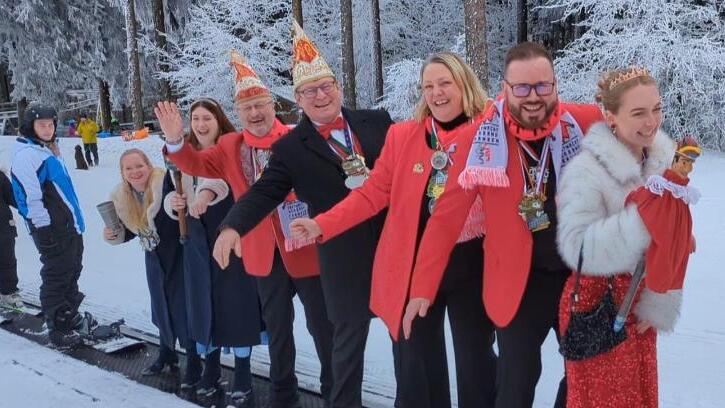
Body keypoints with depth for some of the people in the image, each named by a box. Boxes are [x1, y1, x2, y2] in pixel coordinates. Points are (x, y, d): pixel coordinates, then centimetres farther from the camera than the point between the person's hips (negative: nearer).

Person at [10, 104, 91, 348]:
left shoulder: (49, 150, 16)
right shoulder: (26, 154, -14)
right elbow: (31, 197, -19)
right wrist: (44, 230, -19)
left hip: (70, 227, 9)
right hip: (52, 231, -9)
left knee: (72, 272, 19)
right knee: (56, 277, -1)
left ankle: (71, 317, 34)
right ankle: (57, 329, 10)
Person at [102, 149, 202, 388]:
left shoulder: (166, 182, -25)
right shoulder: (121, 197, -2)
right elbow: (129, 231, 9)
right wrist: (113, 235, -10)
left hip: (179, 255, -7)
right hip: (155, 260, 7)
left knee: (182, 306, -3)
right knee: (162, 307, 19)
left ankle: (194, 364, 13)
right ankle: (166, 357, 39)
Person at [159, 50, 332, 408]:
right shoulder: (231, 147, 6)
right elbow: (196, 164, 6)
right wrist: (175, 141, -12)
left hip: (306, 249, -4)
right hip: (266, 255, 5)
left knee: (322, 326, 8)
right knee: (277, 328, 19)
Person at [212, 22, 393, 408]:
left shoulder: (376, 121, 5)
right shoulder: (290, 148, -1)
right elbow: (264, 192, -8)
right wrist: (233, 227, -24)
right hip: (343, 254, -2)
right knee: (349, 335, 9)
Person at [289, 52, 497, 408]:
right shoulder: (402, 135, 1)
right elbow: (373, 192, -1)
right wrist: (322, 224, -11)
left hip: (471, 264, -1)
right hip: (413, 265, 1)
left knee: (475, 359, 12)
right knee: (416, 364, 11)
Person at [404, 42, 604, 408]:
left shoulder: (587, 122, -11)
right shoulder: (483, 138, -14)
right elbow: (446, 218, -11)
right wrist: (422, 287, -11)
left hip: (584, 272, 3)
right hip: (519, 279, -2)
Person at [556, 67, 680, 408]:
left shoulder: (666, 159, -1)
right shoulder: (585, 170, -20)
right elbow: (576, 247, -29)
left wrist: (658, 304, -5)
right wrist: (641, 216, -33)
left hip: (641, 301, 6)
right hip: (596, 306, -6)